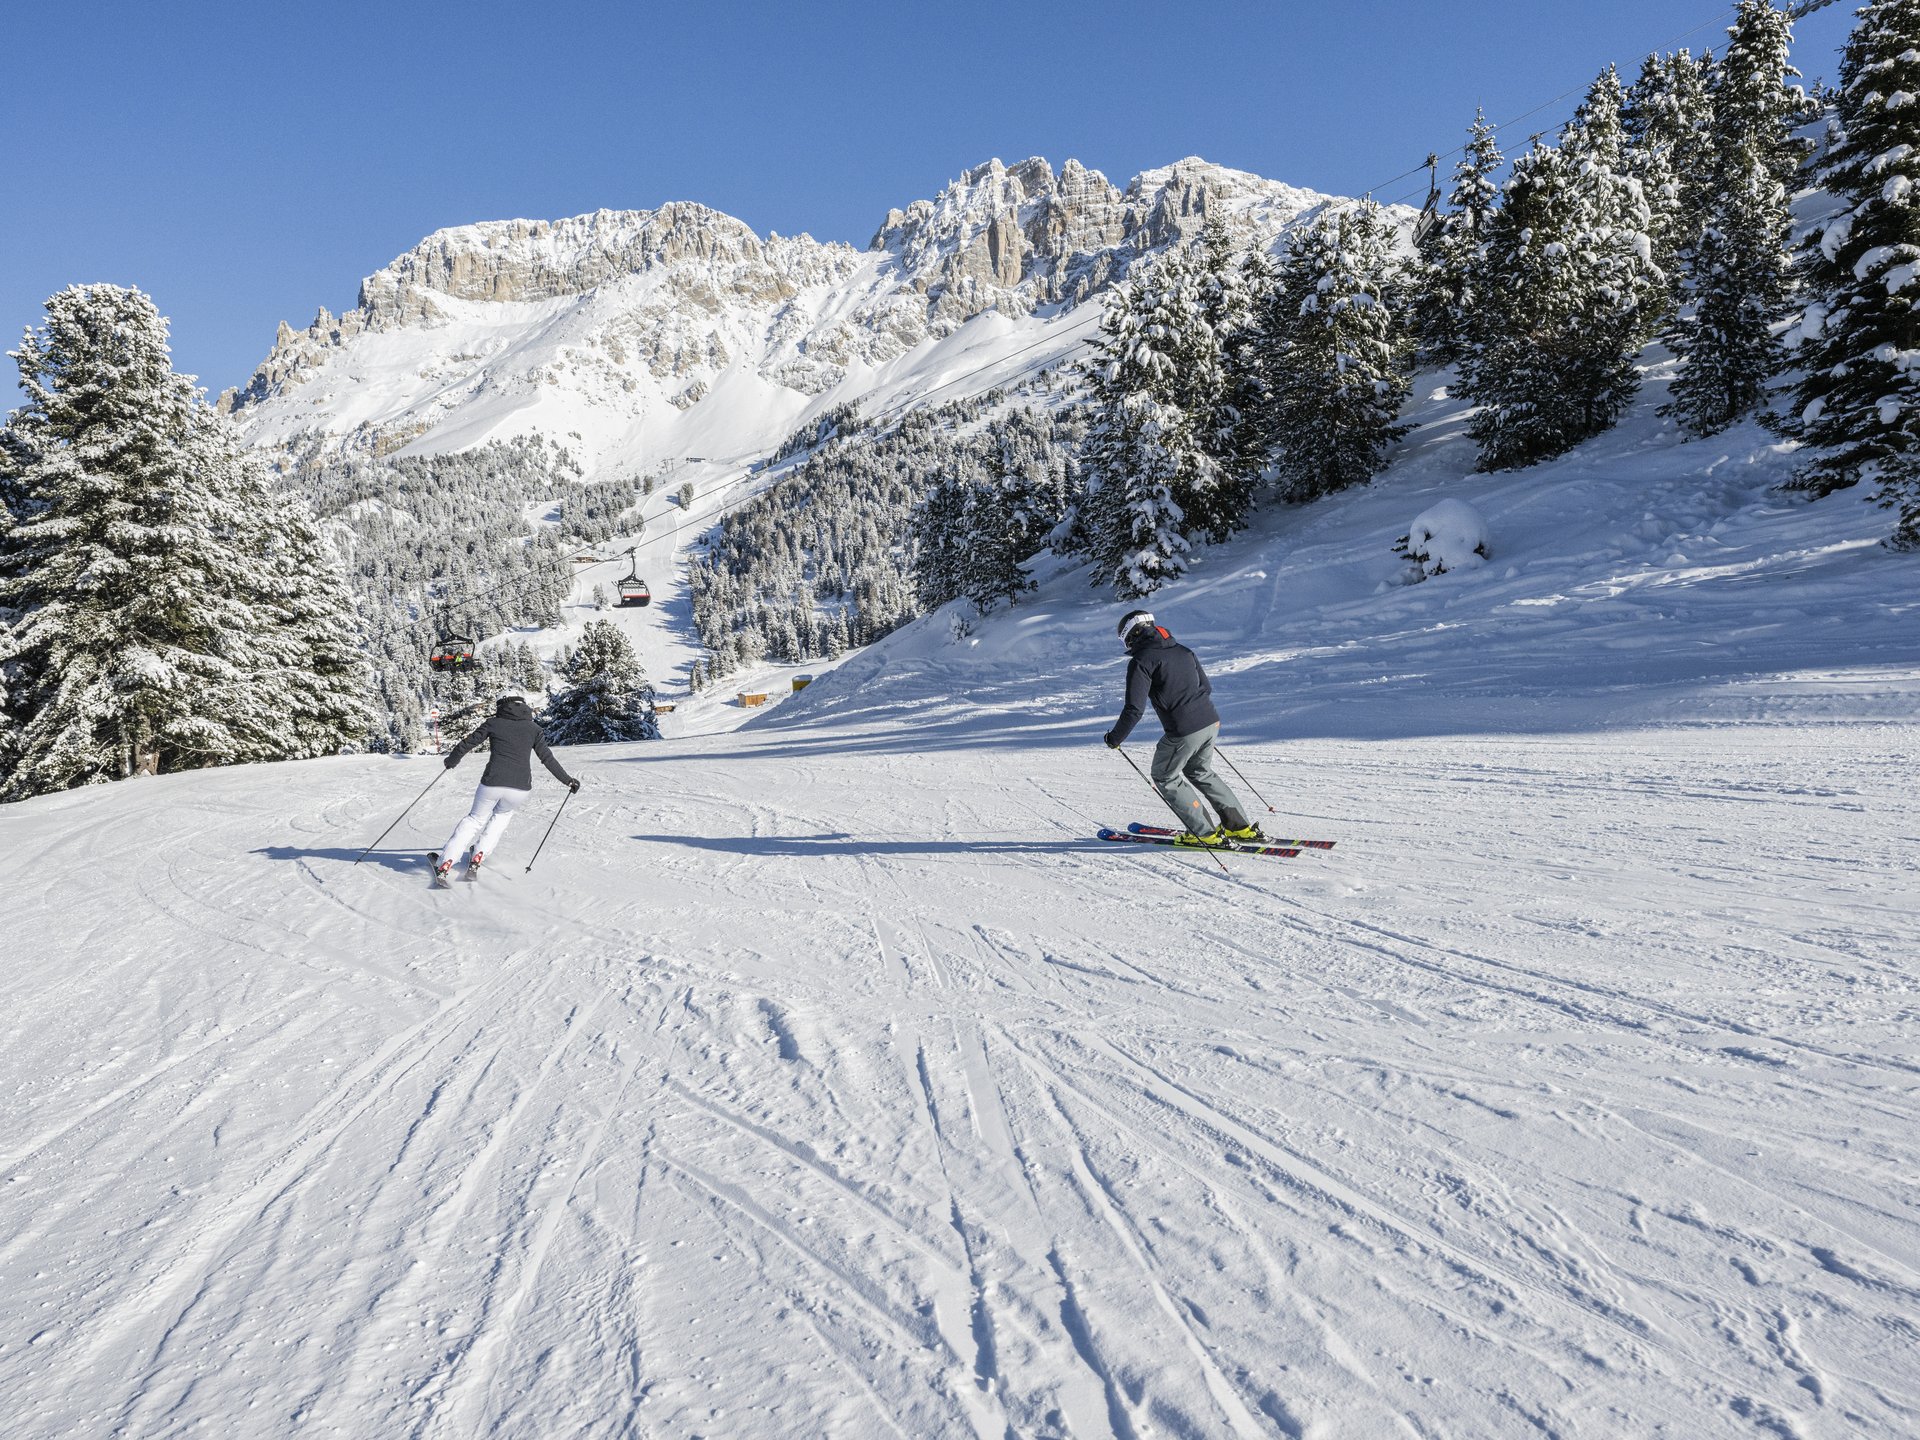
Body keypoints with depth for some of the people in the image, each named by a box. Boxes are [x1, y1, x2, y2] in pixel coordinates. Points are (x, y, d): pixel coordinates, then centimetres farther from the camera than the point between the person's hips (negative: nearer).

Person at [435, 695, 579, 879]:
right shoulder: (533, 728, 7)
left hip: (492, 783, 0)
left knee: (476, 818, 24)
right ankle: (478, 856, 24)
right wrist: (568, 780, 11)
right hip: (520, 788, 1)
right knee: (503, 814, 33)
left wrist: (452, 760, 29)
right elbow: (547, 758, 4)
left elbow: (468, 743, 11)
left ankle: (446, 863, 16)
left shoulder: (494, 724, 7)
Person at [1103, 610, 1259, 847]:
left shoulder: (1141, 661, -8)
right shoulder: (1182, 650, 14)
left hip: (1183, 732, -7)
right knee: (1201, 773, 28)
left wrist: (1115, 738, -1)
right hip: (1211, 721, 7)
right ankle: (1241, 826, 26)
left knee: (1165, 777, 15)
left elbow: (1135, 709, -14)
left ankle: (1206, 833, 14)